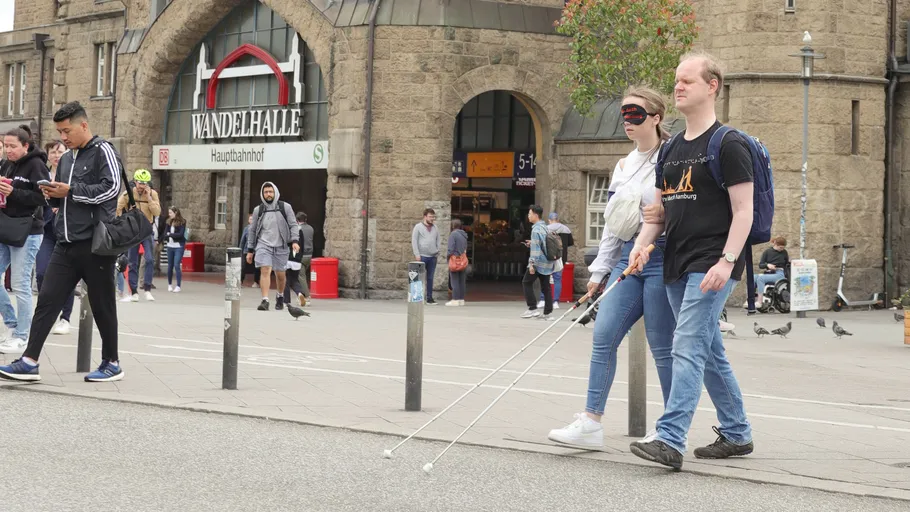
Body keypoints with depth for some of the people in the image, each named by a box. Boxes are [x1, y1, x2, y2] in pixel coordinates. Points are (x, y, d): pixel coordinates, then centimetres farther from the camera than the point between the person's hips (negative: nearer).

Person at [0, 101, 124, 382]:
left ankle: (112, 364, 15)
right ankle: (29, 362, -4)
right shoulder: (66, 159, 19)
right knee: (48, 300, -2)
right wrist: (53, 195, 2)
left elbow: (111, 187, -17)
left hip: (94, 244, -7)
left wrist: (70, 190, -15)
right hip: (66, 244, 7)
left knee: (102, 305, 3)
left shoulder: (103, 151, -5)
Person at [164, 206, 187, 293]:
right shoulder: (169, 222, 7)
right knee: (170, 266, 10)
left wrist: (170, 234, -12)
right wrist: (167, 237, -18)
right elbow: (165, 234, 3)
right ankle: (170, 284, 24)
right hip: (170, 246, 5)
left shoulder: (182, 222, -7)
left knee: (177, 265, -11)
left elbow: (181, 234, -15)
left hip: (179, 247, -5)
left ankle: (178, 286, -8)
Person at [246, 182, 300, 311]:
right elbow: (252, 231, 12)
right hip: (263, 245, 0)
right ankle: (265, 300, -19)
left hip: (281, 246, 0)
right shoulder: (258, 210, 6)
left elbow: (293, 225, 0)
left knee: (280, 274, 9)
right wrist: (250, 250, 11)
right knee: (265, 270, -16)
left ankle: (280, 296, 35)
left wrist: (294, 241, -15)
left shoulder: (285, 207, 1)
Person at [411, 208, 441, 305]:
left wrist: (437, 252, 5)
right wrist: (417, 254, -11)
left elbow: (439, 240, 17)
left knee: (430, 278, 7)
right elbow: (414, 241, -4)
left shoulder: (435, 228, 14)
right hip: (422, 256, -4)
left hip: (433, 257, 4)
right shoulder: (418, 227, 0)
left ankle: (429, 298, 10)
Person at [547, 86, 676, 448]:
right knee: (603, 335, -2)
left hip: (660, 259, -7)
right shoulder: (623, 166, 17)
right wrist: (599, 271, 19)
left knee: (661, 346, -2)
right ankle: (591, 423, 0)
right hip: (627, 258, 7)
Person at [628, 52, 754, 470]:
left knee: (688, 348, -17)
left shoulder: (728, 144, -7)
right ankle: (736, 434, 26)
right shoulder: (672, 149, 16)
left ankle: (670, 440, -22)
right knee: (709, 353, 14)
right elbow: (661, 208, 20)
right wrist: (642, 243, 1)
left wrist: (726, 261, -22)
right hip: (678, 264, 8)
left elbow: (743, 211, -11)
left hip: (711, 265, -8)